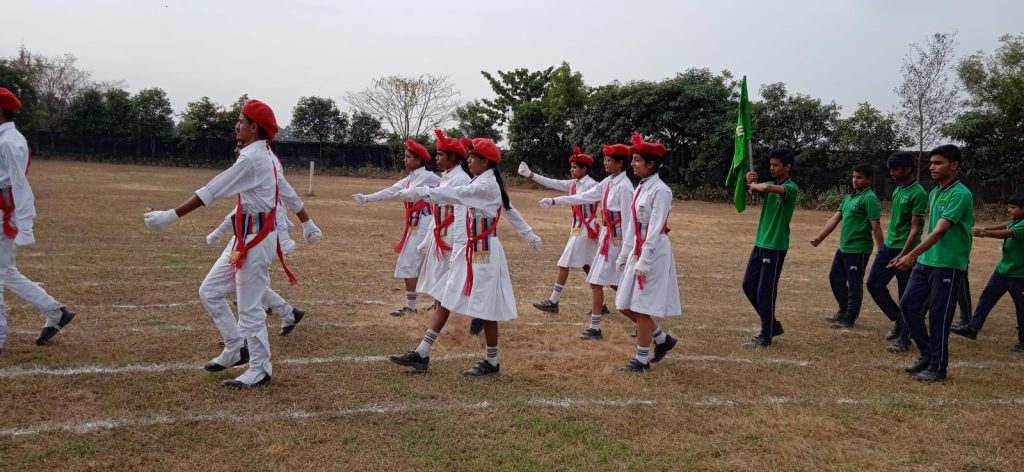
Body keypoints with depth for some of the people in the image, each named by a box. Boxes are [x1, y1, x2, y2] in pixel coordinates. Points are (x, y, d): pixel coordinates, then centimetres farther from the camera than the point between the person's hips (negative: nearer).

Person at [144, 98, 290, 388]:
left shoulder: (251, 158, -17)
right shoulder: (266, 156, 14)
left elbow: (212, 192, -20)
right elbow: (287, 193, 19)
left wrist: (171, 216, -20)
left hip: (254, 238, -10)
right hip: (244, 236, 10)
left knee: (249, 306, -2)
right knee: (210, 291, 14)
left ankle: (260, 369, 10)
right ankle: (235, 349, 24)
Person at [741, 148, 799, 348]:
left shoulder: (791, 188, -14)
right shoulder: (770, 184, 13)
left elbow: (767, 188, -33)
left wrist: (754, 185, -14)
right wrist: (751, 181, -20)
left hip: (775, 247, -8)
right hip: (760, 243, 8)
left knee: (765, 291, -4)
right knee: (748, 285, 12)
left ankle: (766, 336, 7)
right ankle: (772, 325, 26)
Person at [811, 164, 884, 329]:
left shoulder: (869, 199, -13)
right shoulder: (848, 198, 14)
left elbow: (876, 227, -17)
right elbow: (835, 219, 11)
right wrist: (820, 237, 2)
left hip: (858, 250, -9)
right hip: (843, 248, 9)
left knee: (855, 286, 2)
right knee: (835, 278, 18)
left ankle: (849, 319, 11)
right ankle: (844, 311, 33)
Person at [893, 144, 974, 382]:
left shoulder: (961, 194, -15)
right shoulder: (934, 193, 11)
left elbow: (940, 230, -25)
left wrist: (912, 255, -33)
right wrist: (916, 257, 17)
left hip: (949, 265, -8)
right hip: (926, 261, 8)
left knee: (939, 317, -1)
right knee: (908, 304, 7)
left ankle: (937, 367, 13)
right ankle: (928, 354, 22)